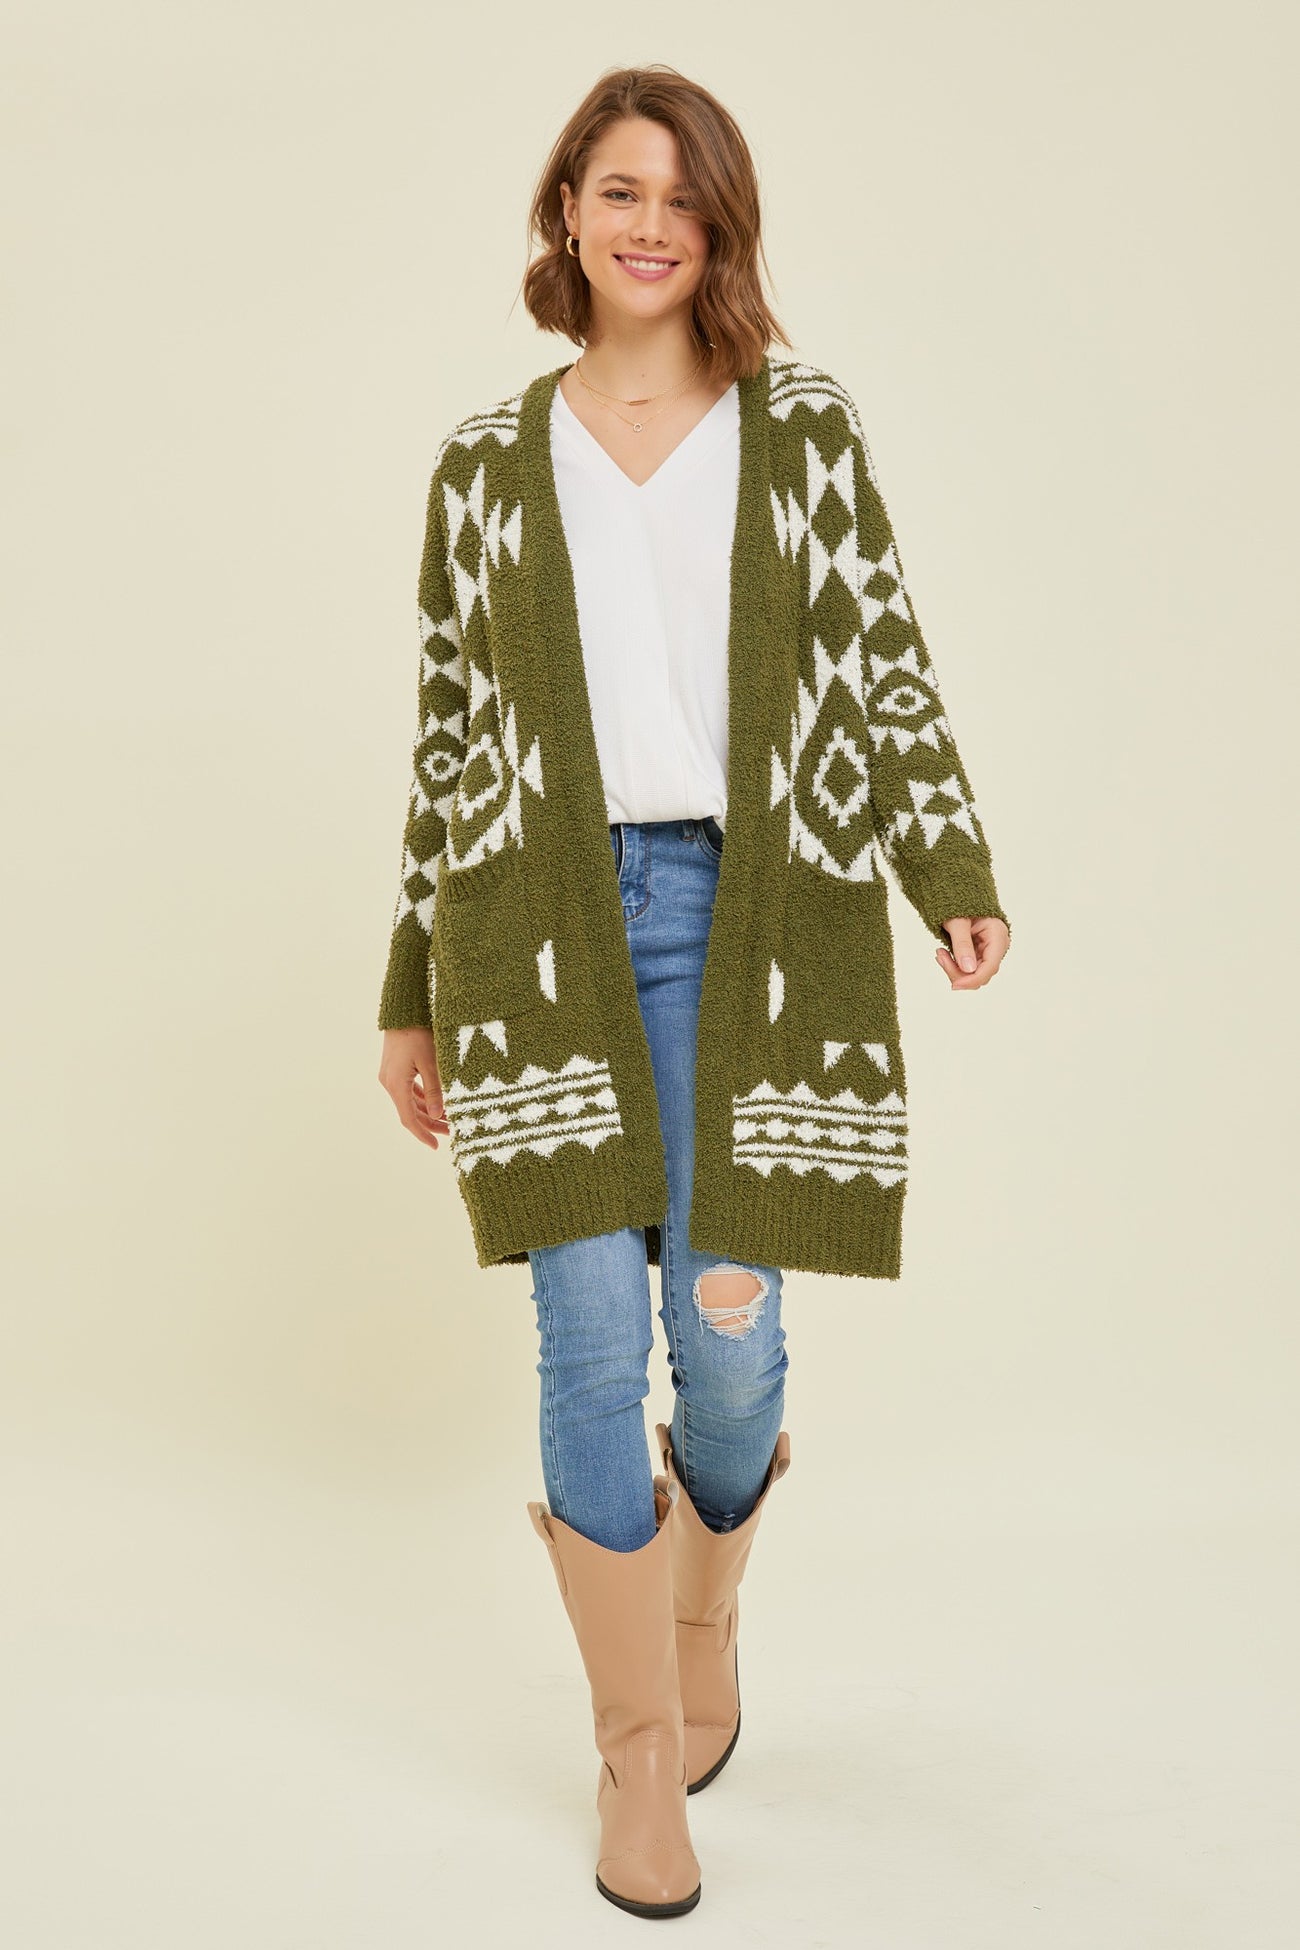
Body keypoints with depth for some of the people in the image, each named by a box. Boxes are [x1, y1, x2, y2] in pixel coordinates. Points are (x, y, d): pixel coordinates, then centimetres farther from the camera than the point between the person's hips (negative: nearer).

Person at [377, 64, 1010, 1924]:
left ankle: (709, 1595, 35)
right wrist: (415, 993, 12)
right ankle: (642, 1753, 16)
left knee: (727, 1326, 0)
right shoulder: (488, 458, 11)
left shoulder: (806, 426, 8)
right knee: (592, 1336, -2)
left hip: (746, 914, 0)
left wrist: (958, 870, -10)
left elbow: (886, 666, 5)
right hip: (546, 928, 1)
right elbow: (451, 729, 12)